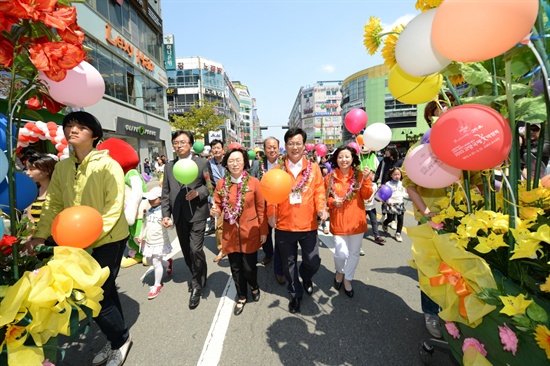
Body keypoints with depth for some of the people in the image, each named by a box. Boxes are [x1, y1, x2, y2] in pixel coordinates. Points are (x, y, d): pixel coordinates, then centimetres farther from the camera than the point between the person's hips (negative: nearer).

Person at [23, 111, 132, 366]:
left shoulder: (107, 165, -15)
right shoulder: (61, 167, 4)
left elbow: (114, 207, -19)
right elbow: (54, 204, 5)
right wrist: (40, 234, -7)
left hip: (109, 238, -6)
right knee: (105, 289, 17)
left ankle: (120, 338, 23)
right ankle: (117, 340, 38)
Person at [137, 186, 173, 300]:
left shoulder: (163, 211, -16)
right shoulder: (148, 212, 5)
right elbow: (145, 225, 15)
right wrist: (141, 236, 7)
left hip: (160, 243, -7)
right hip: (149, 242, 7)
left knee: (156, 263, -3)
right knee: (150, 261, 19)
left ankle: (157, 285, 18)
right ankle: (168, 263, 45)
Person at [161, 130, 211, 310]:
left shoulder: (202, 163, -1)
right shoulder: (169, 166, 10)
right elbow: (166, 192, 8)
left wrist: (198, 192, -17)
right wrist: (166, 214, 0)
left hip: (197, 214, -4)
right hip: (178, 215, 5)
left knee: (196, 250, -8)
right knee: (186, 251, 15)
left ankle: (197, 286, 14)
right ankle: (197, 277, 38)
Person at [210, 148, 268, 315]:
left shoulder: (253, 182, -8)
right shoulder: (221, 183, -3)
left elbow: (261, 208, -4)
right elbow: (218, 207, 6)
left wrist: (263, 231, -2)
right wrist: (215, 212, -18)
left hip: (250, 233, -2)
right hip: (230, 234, 2)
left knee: (249, 267, 7)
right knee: (236, 268, 14)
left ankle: (255, 287, 42)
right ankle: (242, 297, 40)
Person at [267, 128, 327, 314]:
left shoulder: (313, 168, 1)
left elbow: (319, 191, -2)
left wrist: (321, 208, -18)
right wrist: (271, 214, -14)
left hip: (308, 225, 0)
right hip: (284, 226, 1)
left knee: (313, 262, 7)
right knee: (289, 264, 15)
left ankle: (306, 278, 43)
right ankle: (295, 294, 39)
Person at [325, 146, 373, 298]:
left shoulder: (359, 175, 0)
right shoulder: (330, 177, -4)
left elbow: (367, 196, -8)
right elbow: (325, 198, 4)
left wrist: (366, 179, -20)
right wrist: (332, 202, -16)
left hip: (356, 220, 2)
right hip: (339, 221, -2)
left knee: (354, 253, 12)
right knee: (341, 253, -6)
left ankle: (347, 279, 36)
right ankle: (339, 272, 29)